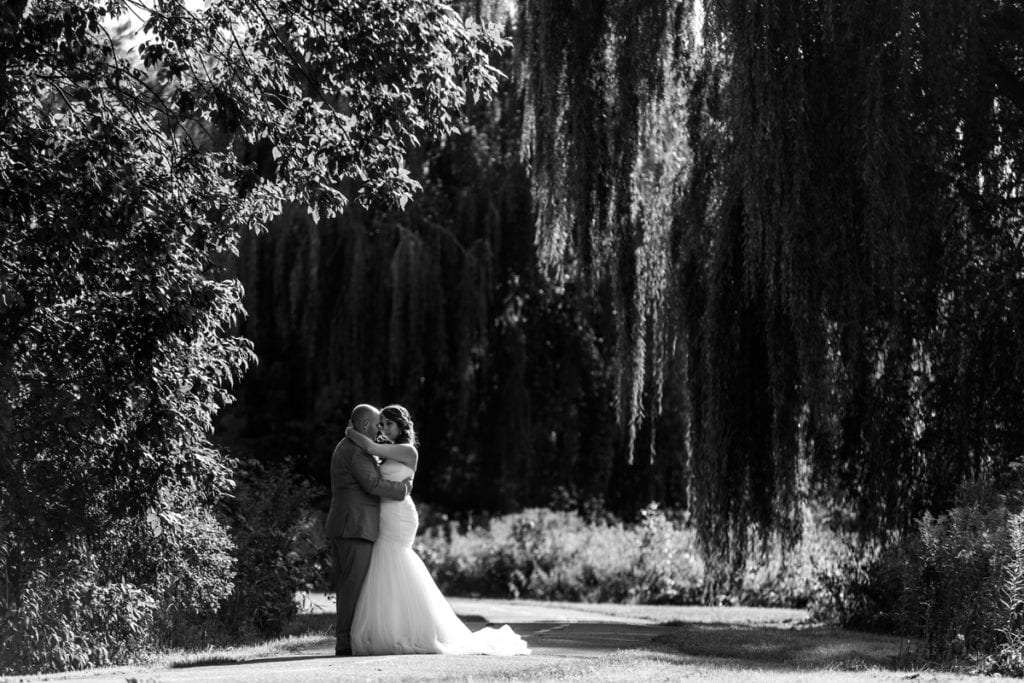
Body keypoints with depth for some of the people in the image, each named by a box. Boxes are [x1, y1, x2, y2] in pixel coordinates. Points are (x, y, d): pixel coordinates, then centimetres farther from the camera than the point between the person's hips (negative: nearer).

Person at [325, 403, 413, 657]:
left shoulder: (344, 447, 21)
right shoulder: (357, 450, -12)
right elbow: (373, 484, -21)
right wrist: (403, 486, -9)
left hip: (340, 528, 10)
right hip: (356, 527, -10)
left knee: (347, 586, 10)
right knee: (354, 585, -9)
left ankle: (344, 640, 10)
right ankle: (346, 642, -9)